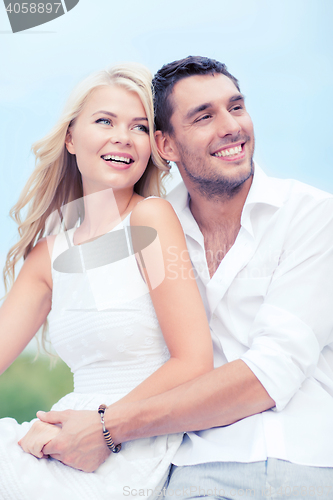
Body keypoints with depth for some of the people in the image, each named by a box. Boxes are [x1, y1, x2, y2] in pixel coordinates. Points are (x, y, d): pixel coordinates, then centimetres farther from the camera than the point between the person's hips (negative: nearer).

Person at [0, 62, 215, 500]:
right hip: (74, 448, 5)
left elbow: (195, 363, -12)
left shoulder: (151, 217, -7)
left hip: (136, 458, -5)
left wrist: (103, 426, -18)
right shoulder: (49, 253, 10)